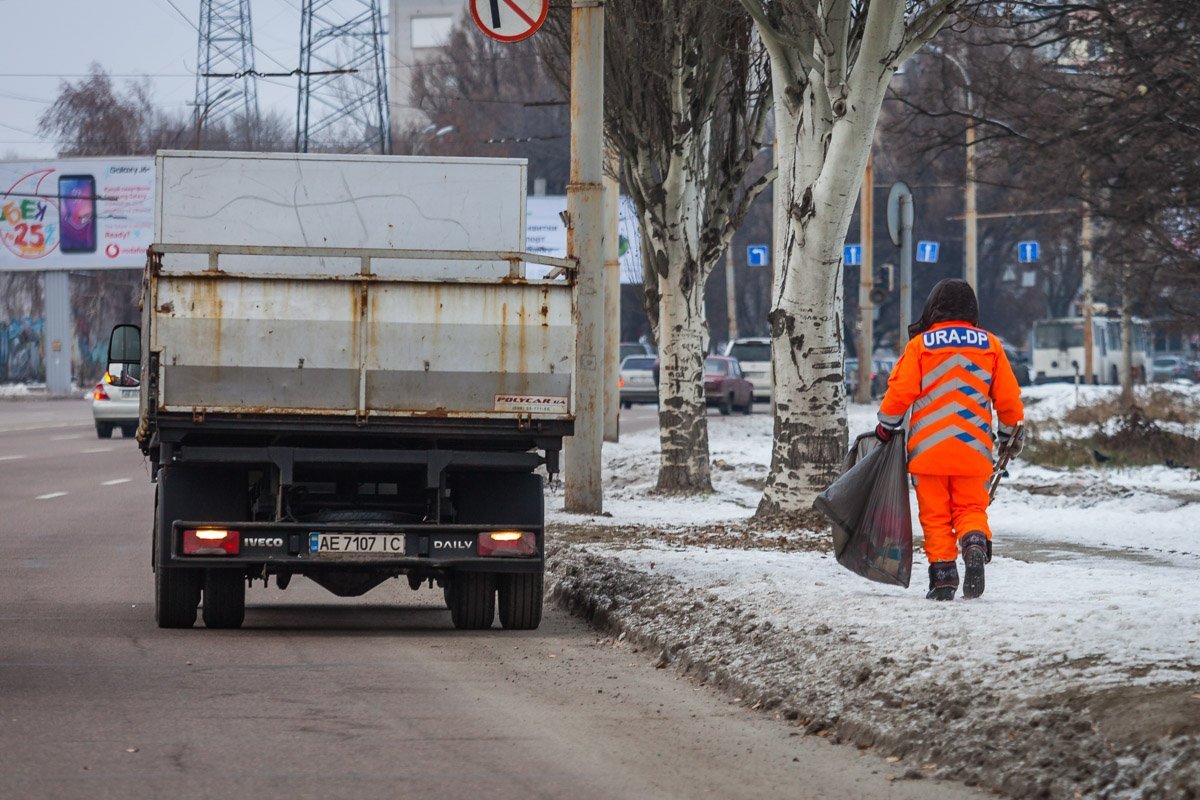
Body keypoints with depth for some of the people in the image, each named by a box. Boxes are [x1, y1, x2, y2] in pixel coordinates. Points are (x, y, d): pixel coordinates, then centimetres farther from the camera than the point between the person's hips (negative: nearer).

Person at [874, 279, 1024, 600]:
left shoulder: (920, 345, -1)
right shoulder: (990, 345, 6)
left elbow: (899, 392, -3)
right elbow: (1008, 398, 8)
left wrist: (886, 428, 13)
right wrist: (1010, 435, 24)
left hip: (927, 449, -2)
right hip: (973, 450, 2)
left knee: (935, 514, 6)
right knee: (970, 507, 10)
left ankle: (943, 574, -3)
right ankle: (976, 544, -19)